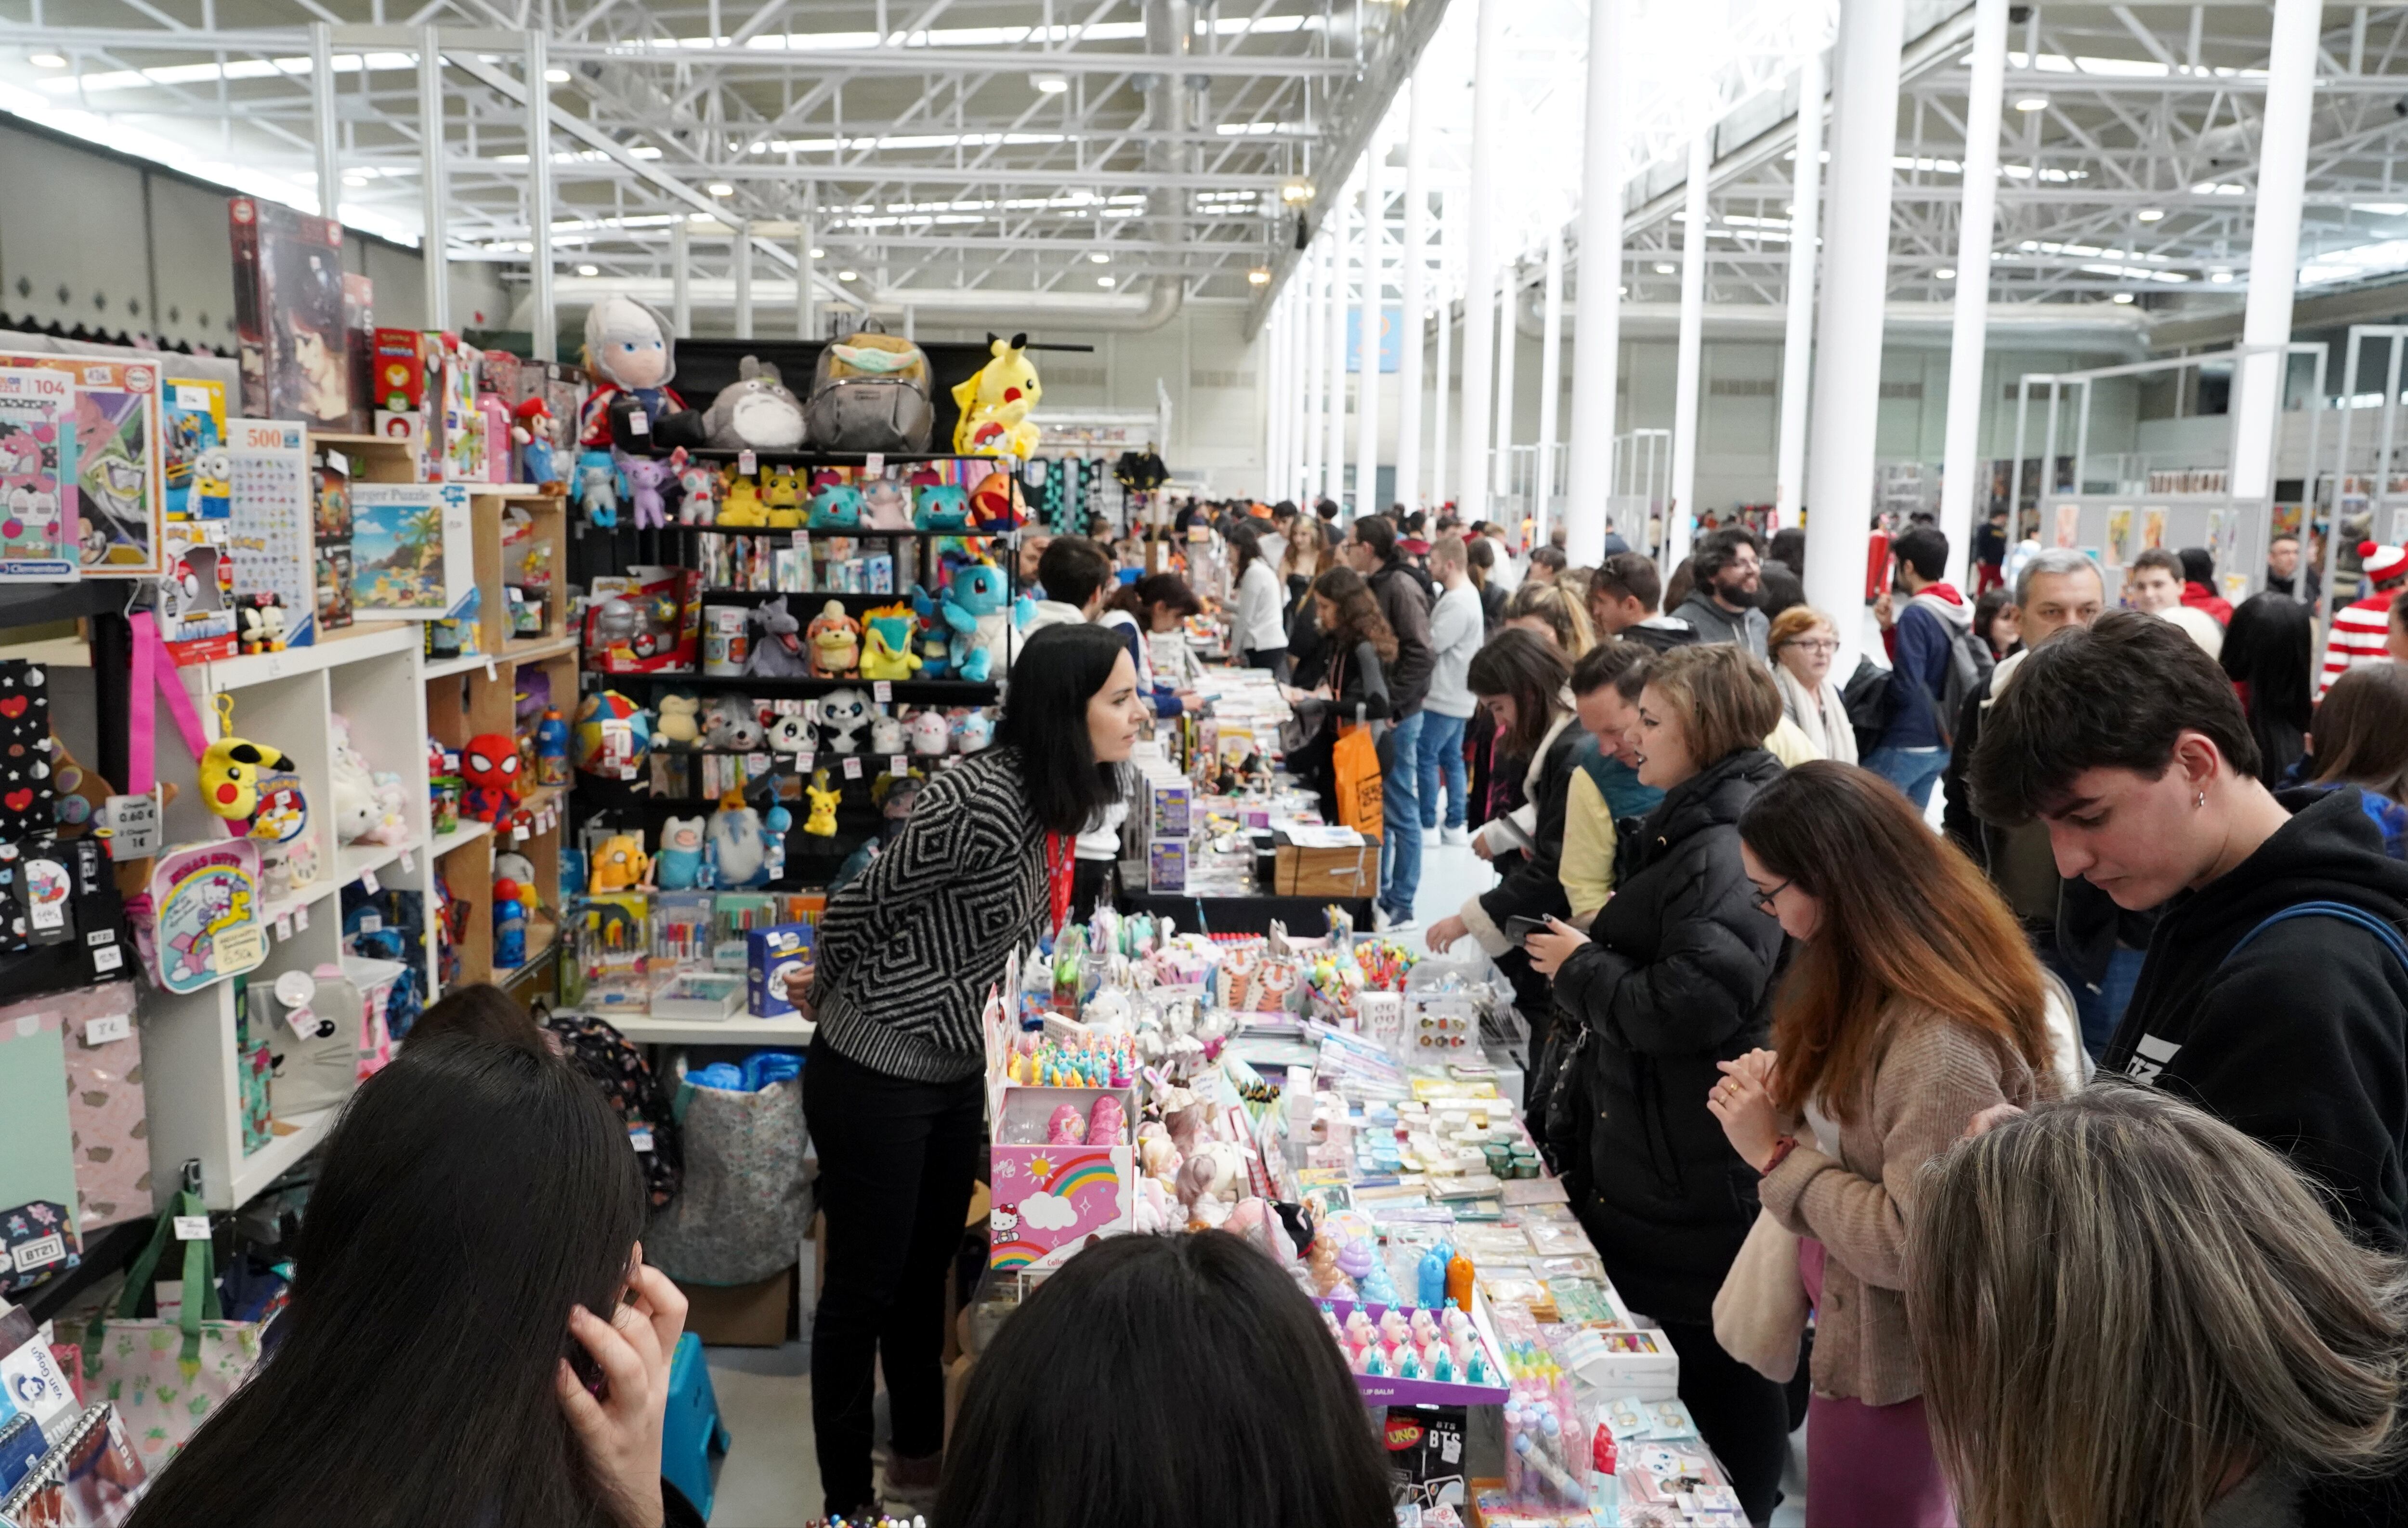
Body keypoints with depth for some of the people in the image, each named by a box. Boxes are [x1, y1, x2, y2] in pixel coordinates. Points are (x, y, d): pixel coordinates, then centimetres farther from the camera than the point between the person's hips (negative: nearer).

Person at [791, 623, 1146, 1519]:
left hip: (957, 1074, 8)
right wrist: (830, 991, 3)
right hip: (873, 1077, -8)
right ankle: (848, 1499, 26)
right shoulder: (980, 803, -28)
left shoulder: (1060, 804, 0)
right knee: (864, 1290, 8)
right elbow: (861, 905, -17)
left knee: (929, 1269, 22)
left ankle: (921, 1455, 41)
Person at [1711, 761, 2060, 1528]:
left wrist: (1775, 1150, -22)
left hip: (1894, 1358, -8)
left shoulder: (1940, 1042, -30)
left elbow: (1916, 1244, -29)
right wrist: (1791, 1092, -4)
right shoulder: (1877, 988, -1)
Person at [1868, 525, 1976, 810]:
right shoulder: (1961, 612, 8)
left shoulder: (1917, 614, -17)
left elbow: (1906, 687, -20)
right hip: (1942, 743, 9)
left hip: (1906, 746, -9)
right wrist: (1890, 628, 5)